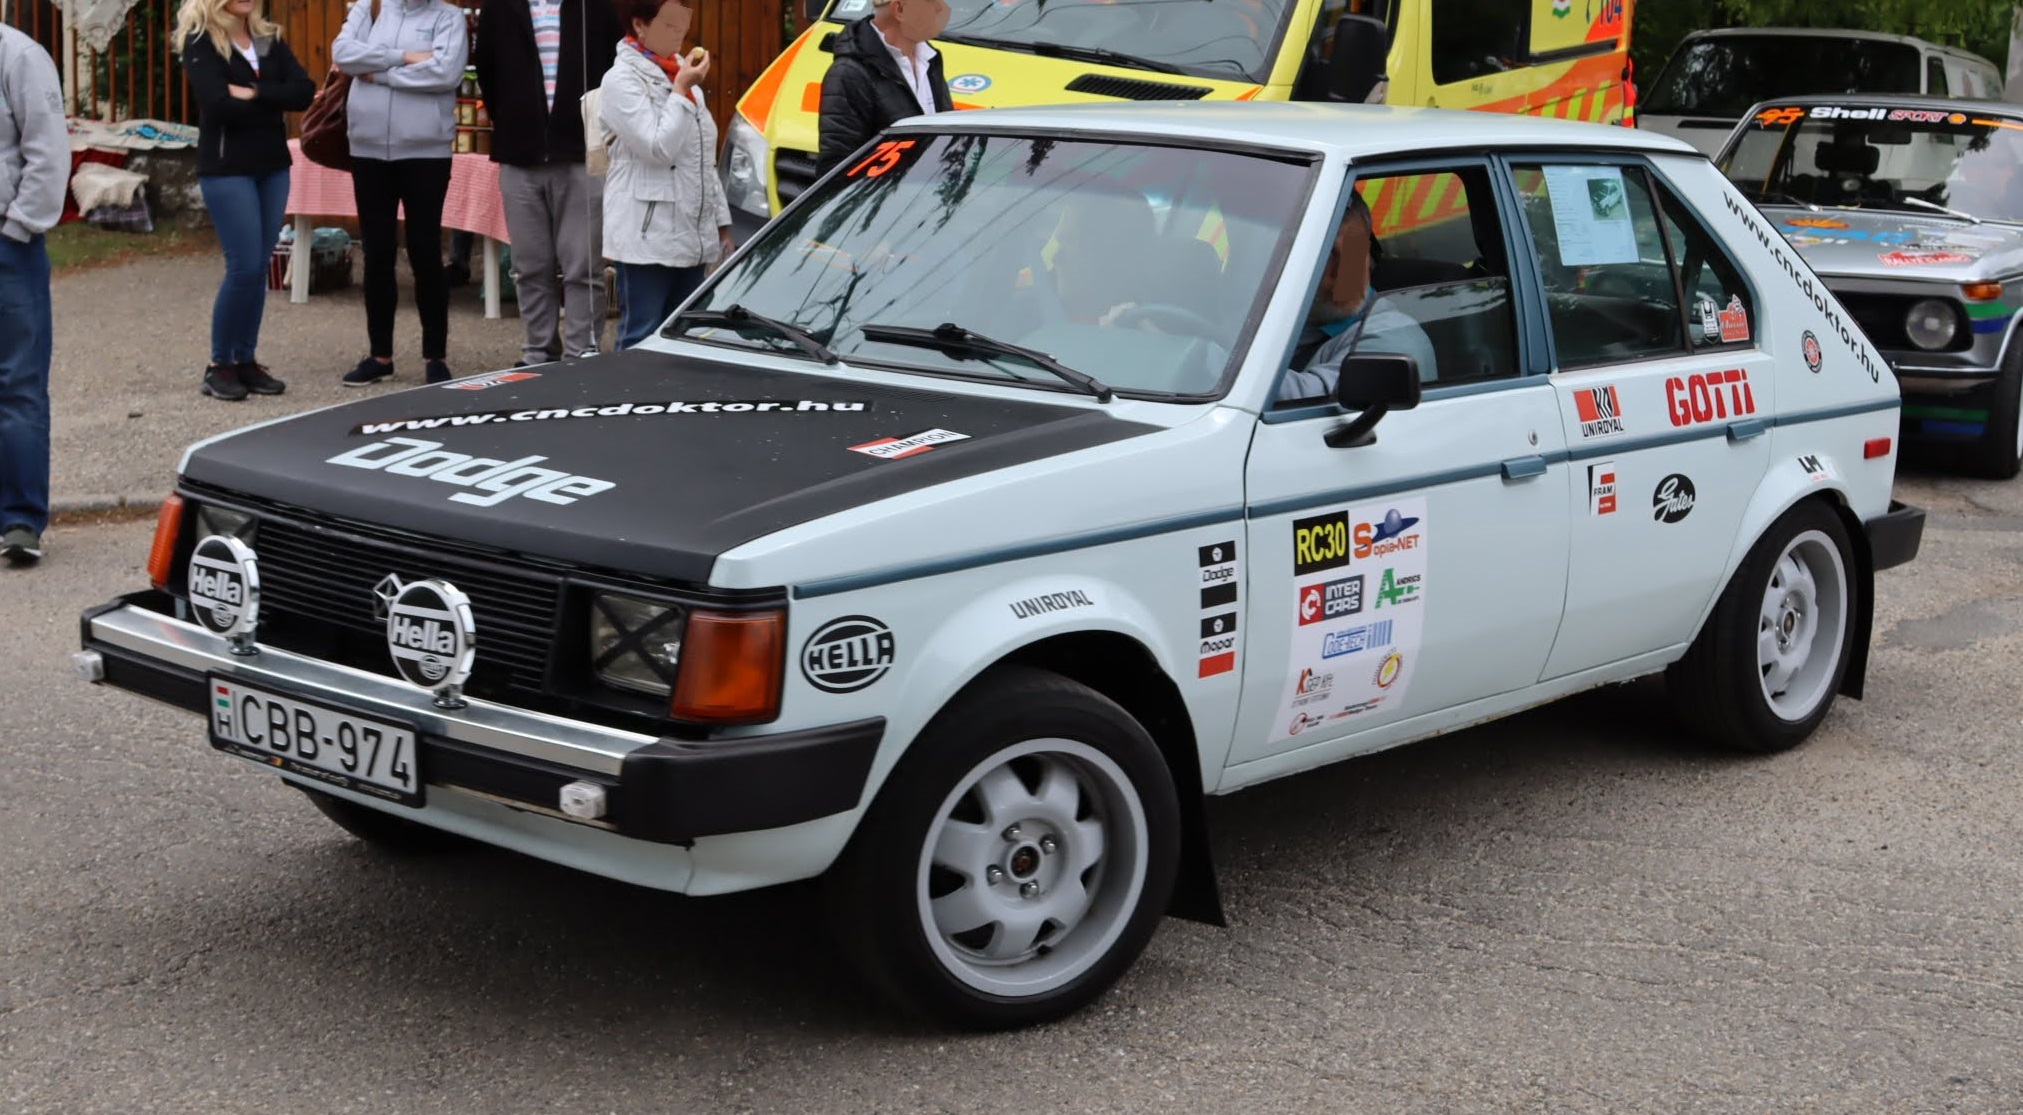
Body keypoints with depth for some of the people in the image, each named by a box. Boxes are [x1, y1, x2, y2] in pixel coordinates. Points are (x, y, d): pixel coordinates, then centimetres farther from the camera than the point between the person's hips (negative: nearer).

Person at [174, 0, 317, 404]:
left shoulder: (269, 39, 10)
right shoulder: (201, 42, -7)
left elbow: (305, 92, -3)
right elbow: (218, 105, -20)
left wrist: (254, 94, -16)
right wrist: (274, 103, -9)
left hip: (273, 165, 6)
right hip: (227, 168, -6)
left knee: (259, 269, 7)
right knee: (244, 268, -9)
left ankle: (246, 360, 17)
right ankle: (219, 365, 4)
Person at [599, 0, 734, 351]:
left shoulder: (681, 73, 15)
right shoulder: (622, 79, -8)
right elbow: (658, 149, -18)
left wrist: (721, 223, 16)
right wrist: (682, 90, -14)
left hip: (692, 236, 7)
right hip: (646, 236, -7)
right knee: (642, 341, -5)